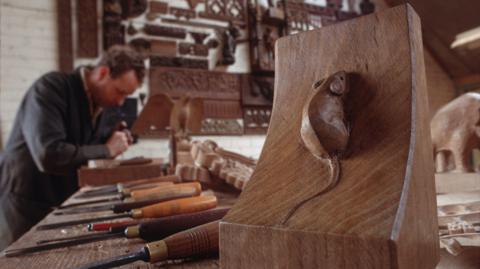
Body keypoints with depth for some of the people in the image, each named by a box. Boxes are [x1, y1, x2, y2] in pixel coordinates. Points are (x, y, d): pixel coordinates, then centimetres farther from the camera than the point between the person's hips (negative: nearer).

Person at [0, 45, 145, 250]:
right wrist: (106, 150, -21)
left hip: (61, 207, 7)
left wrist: (111, 142, -6)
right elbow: (49, 156, -31)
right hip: (23, 209, -7)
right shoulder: (51, 88, -18)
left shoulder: (97, 103, 4)